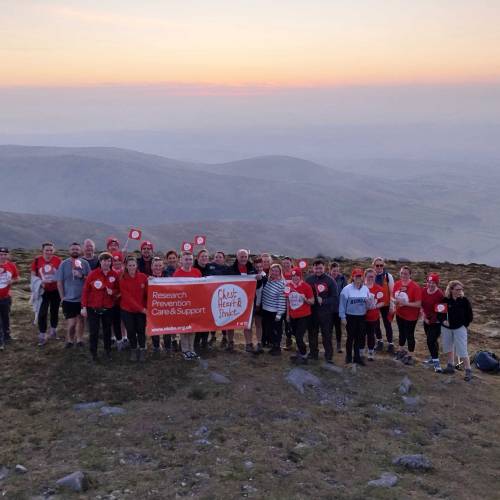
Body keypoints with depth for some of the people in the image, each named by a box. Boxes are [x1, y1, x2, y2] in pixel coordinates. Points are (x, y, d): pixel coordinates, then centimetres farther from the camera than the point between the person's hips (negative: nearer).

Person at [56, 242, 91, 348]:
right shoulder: (64, 264, -3)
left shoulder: (85, 263, 1)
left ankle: (79, 339, 27)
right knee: (71, 323, -5)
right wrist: (62, 297, -4)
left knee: (80, 319, 13)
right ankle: (69, 339, 18)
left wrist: (82, 276, -15)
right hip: (68, 299, -2)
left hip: (82, 298, 2)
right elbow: (59, 282, -1)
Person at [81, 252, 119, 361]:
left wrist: (113, 292, -14)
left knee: (107, 330, 13)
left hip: (108, 308, 2)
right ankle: (93, 352, 17)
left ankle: (108, 351, 27)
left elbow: (118, 290, 10)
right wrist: (84, 307, -7)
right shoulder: (92, 274, -9)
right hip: (93, 308, -2)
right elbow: (85, 290, -6)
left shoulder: (115, 275, -2)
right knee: (93, 331, 2)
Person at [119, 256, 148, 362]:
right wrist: (141, 309, -20)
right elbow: (127, 297, -15)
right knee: (131, 331, 8)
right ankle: (133, 350, 27)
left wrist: (146, 307, -12)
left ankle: (142, 350, 20)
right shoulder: (122, 280, -11)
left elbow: (147, 293, -3)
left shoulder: (143, 277, -8)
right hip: (127, 310, 0)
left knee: (141, 330, 3)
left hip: (142, 309, 0)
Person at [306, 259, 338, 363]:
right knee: (312, 333, 13)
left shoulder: (330, 280, -6)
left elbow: (335, 298, -7)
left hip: (325, 312, -3)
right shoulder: (309, 279, 1)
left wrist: (323, 301, -18)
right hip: (312, 311, 3)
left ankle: (329, 355, 6)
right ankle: (313, 353, 27)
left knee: (327, 334, 0)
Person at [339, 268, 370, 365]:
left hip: (362, 317, 4)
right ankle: (348, 356, 18)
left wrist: (368, 301, -10)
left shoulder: (365, 289, 4)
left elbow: (369, 303, 13)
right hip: (350, 316, -4)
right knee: (351, 337, 4)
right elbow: (342, 303, -8)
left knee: (359, 337, 8)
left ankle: (357, 357, 19)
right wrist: (343, 317, -9)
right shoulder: (347, 289, -10)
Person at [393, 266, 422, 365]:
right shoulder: (397, 284, -7)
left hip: (411, 316, -5)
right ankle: (401, 351, 43)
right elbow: (393, 297, 7)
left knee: (409, 335, 6)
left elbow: (418, 304, -24)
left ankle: (410, 356, 22)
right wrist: (395, 301, -15)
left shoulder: (415, 287, -24)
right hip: (399, 314, 6)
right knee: (402, 333, 23)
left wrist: (405, 303, -29)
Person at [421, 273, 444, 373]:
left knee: (431, 340, -10)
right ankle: (433, 357, 34)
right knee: (431, 340, 18)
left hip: (436, 321, -6)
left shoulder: (440, 294, -20)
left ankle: (436, 362, 0)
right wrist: (424, 317, 0)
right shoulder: (423, 291, -2)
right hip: (427, 320, 6)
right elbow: (421, 305, 7)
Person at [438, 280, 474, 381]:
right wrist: (443, 321, -17)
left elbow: (469, 315, -3)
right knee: (448, 347, 19)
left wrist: (465, 325, -3)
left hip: (460, 328, -3)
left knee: (462, 350, -7)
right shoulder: (445, 300, -10)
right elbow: (439, 313, -1)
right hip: (446, 328, 4)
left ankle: (468, 371, 2)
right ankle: (450, 366, 36)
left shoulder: (464, 300, -12)